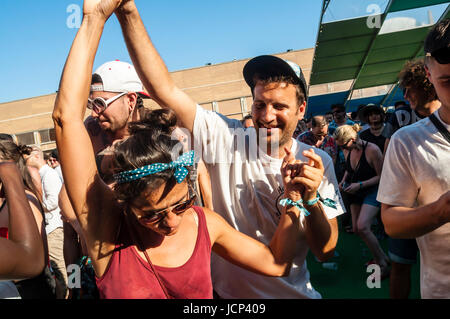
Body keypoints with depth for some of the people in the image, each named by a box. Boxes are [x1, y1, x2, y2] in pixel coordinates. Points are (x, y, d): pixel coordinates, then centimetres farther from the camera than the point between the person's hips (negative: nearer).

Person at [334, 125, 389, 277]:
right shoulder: (347, 150, 0)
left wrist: (360, 185, -22)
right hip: (355, 192, 8)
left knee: (362, 227, -23)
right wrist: (344, 180, 1)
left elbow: (381, 176, -15)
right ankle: (381, 257, 25)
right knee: (356, 229, 6)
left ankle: (383, 265, -7)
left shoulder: (372, 150, -21)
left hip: (372, 190, -7)